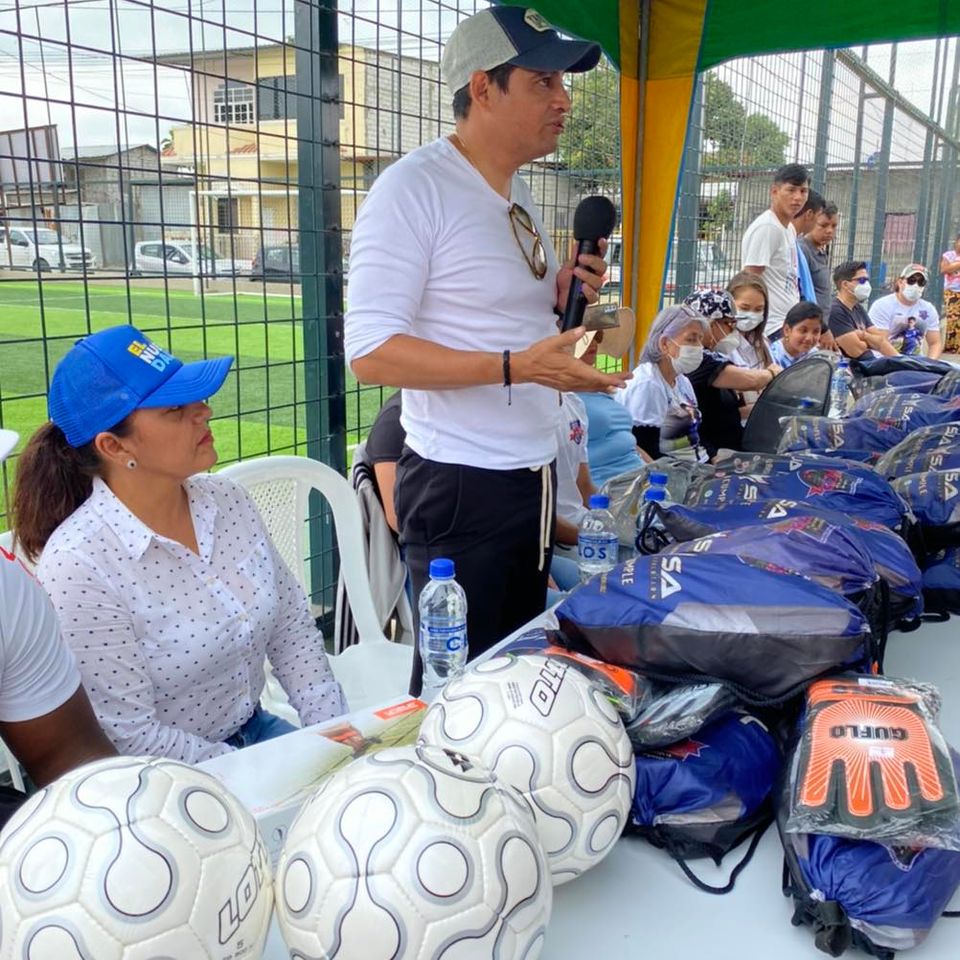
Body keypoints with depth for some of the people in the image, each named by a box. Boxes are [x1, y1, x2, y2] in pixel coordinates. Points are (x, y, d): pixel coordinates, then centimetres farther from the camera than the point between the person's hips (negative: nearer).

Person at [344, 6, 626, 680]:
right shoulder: (414, 187, -15)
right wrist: (516, 366, -27)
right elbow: (371, 352, -21)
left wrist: (558, 297, 3)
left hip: (534, 475, 8)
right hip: (461, 486, -8)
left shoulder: (518, 193, 13)